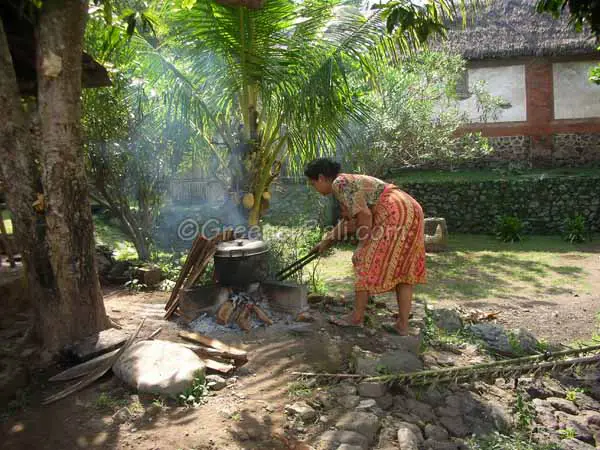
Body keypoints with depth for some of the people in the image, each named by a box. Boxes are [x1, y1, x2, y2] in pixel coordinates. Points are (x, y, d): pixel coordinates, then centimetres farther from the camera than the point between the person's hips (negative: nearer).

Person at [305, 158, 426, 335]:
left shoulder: (339, 183, -4)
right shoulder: (349, 183, 26)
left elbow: (364, 214, -14)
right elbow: (348, 222, 35)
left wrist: (364, 246, -4)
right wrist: (326, 241, 40)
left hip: (395, 215, -10)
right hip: (411, 211, 10)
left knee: (368, 263, 0)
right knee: (402, 269, 10)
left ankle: (357, 317, 11)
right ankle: (402, 324, 12)